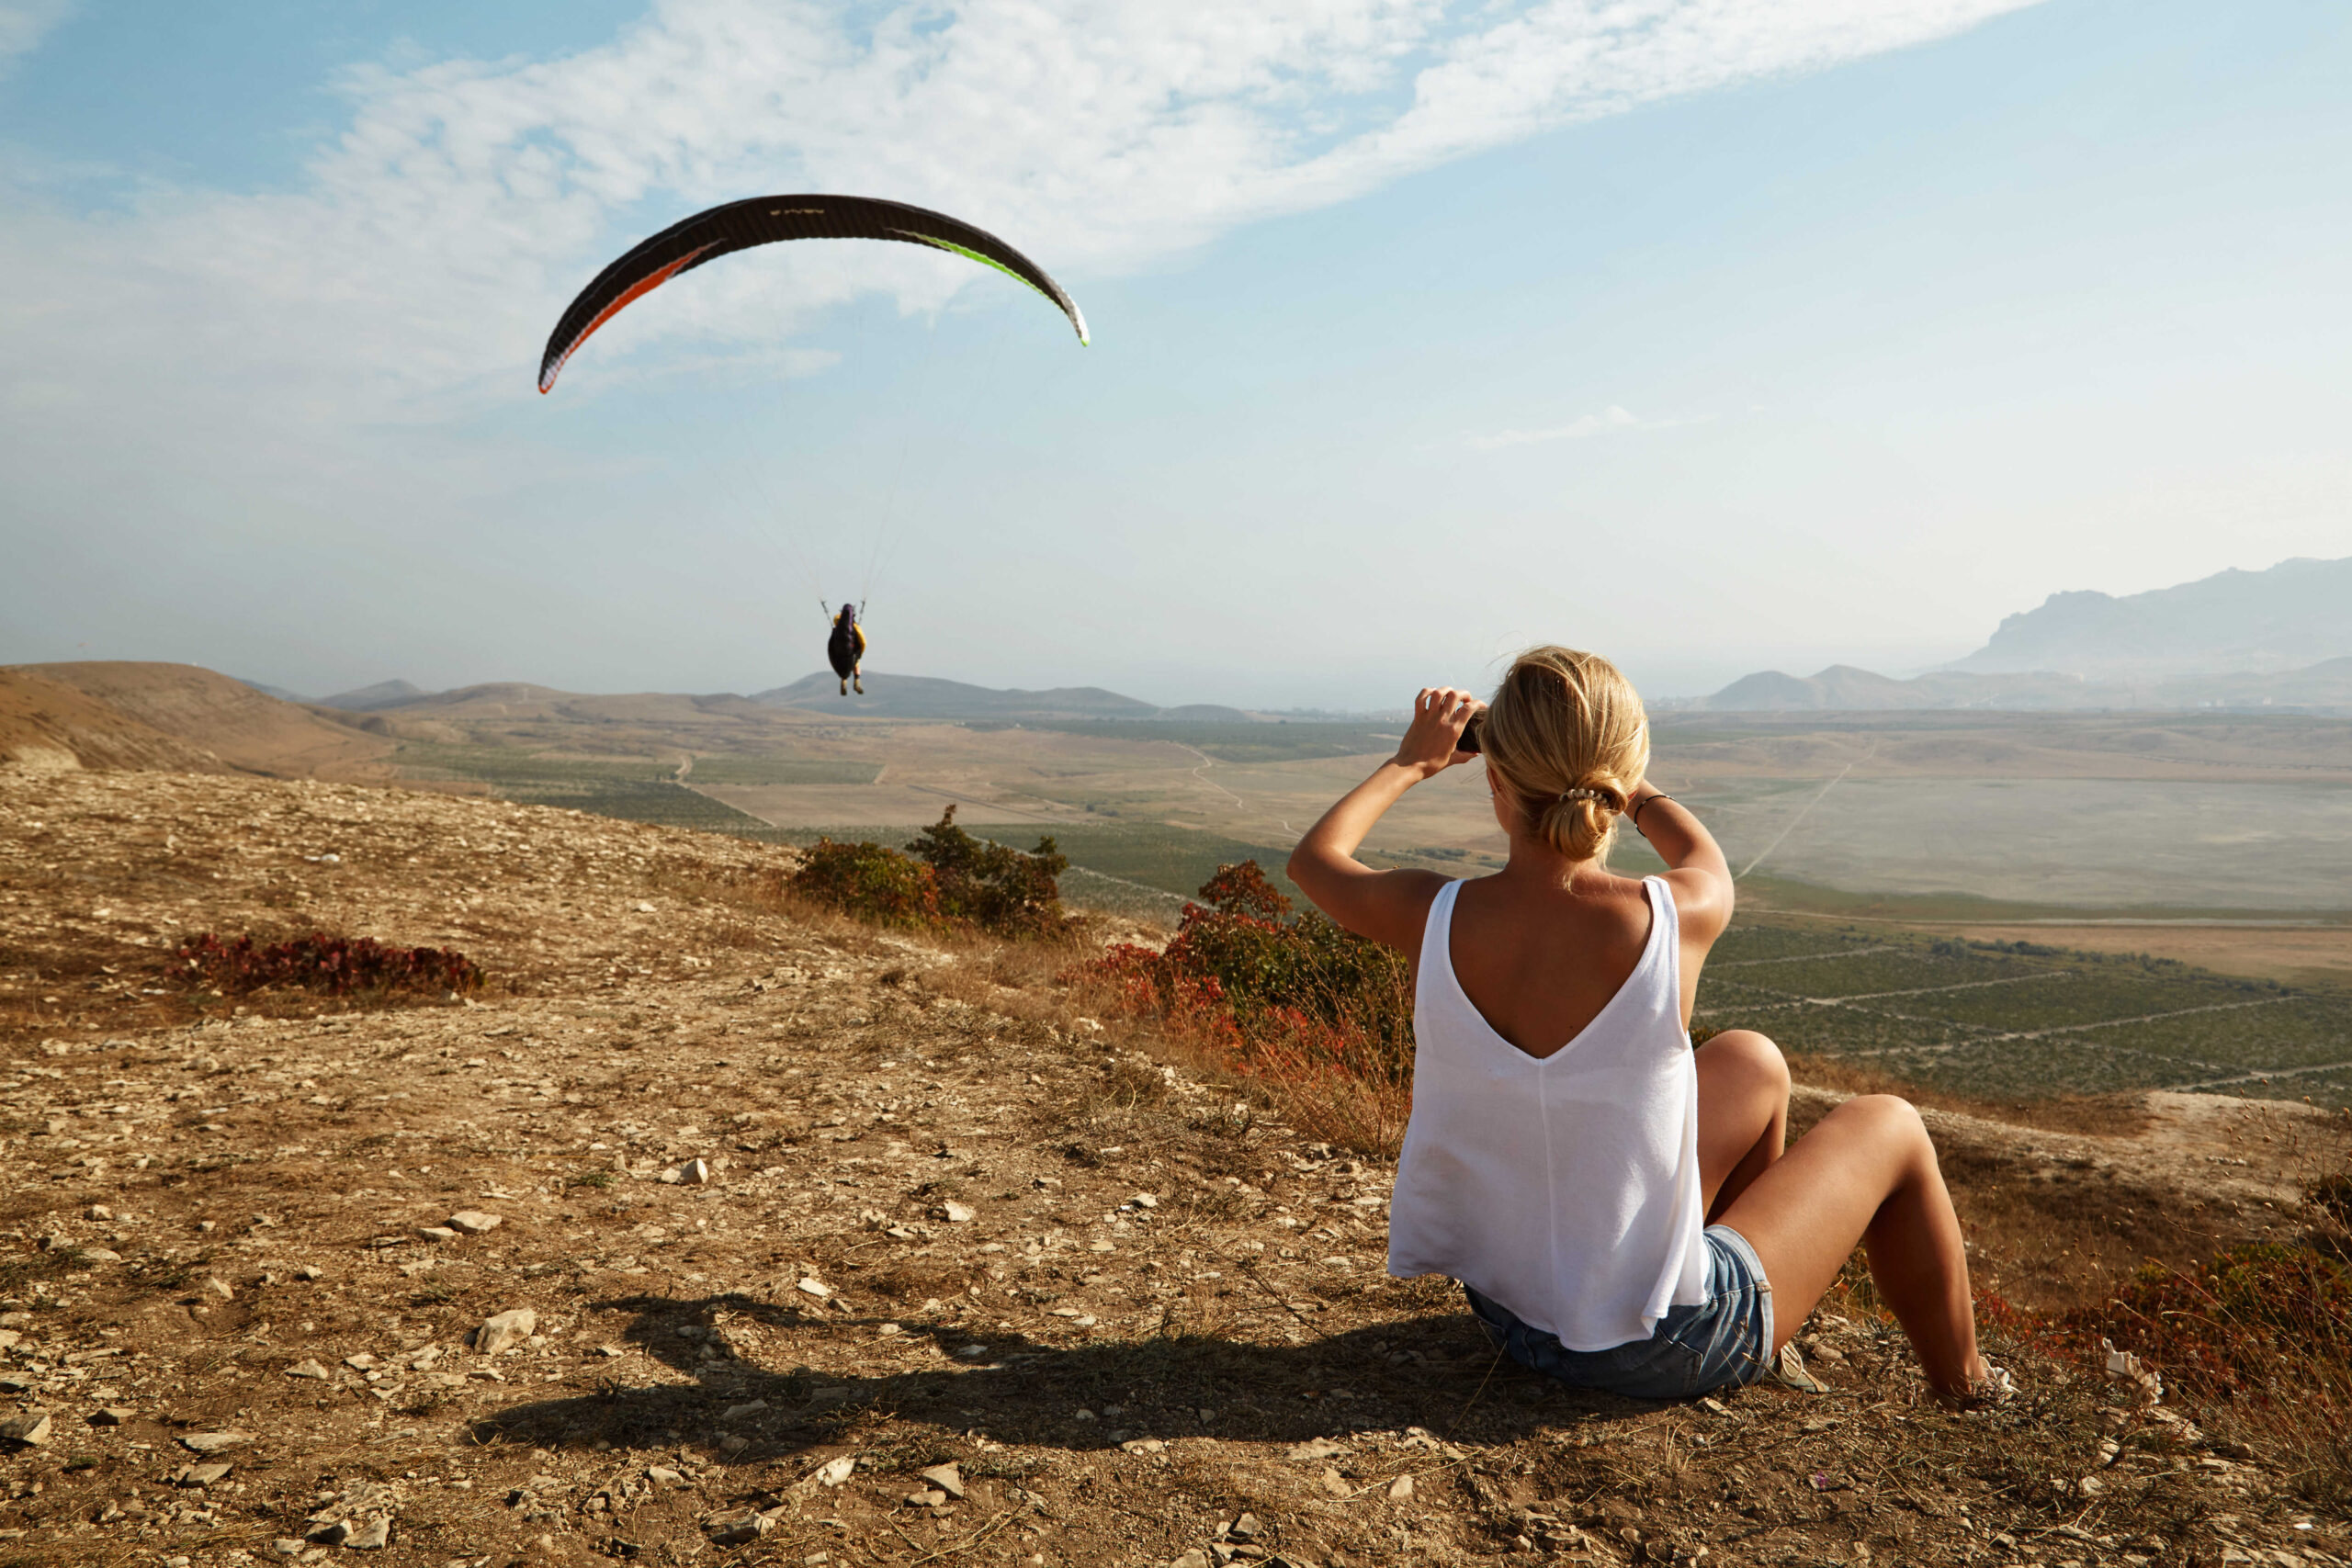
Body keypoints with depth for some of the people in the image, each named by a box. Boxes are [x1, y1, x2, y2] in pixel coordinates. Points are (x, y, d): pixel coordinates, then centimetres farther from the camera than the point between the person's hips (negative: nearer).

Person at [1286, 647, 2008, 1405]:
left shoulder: (1432, 918, -18)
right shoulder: (1673, 920, -23)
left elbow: (1314, 857, 6)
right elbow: (1706, 860, 5)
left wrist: (1411, 763, 18)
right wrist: (1617, 776, 18)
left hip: (1509, 1312, 4)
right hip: (1661, 1350, -4)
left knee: (1753, 1061, 23)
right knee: (1888, 1126, 19)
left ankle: (1763, 1351, 46)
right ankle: (1960, 1381, 43)